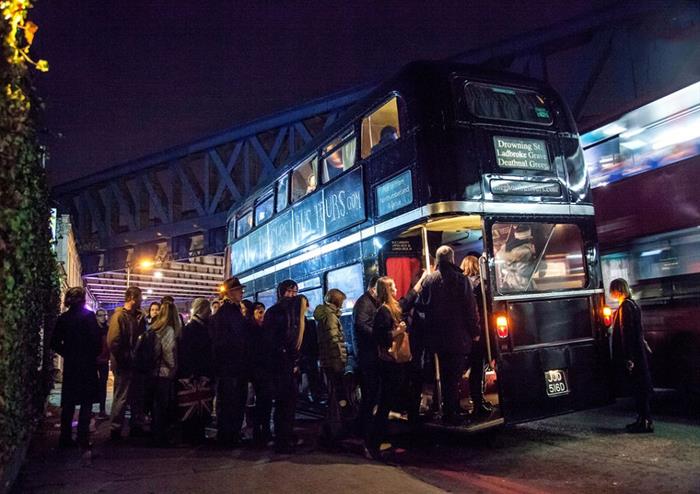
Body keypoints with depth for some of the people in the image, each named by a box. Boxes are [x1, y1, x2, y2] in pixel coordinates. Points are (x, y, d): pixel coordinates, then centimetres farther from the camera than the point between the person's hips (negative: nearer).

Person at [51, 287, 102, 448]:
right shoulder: (88, 315, -11)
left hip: (70, 364, 5)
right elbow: (97, 339, -15)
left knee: (68, 403, 12)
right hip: (87, 364, -4)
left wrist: (68, 354, 14)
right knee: (86, 402, 2)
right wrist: (94, 355, 2)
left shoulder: (63, 318, 3)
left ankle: (65, 438, 16)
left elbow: (55, 343, 4)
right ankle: (83, 438, 1)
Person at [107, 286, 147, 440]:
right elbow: (113, 342, -18)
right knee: (121, 398, 1)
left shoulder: (138, 316, 11)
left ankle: (137, 427, 24)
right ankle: (115, 430, 12)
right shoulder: (119, 316, -12)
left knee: (137, 398, 13)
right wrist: (126, 359, -16)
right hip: (124, 365, -8)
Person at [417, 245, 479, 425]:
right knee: (454, 375, 2)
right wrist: (474, 331, 1)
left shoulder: (429, 280, -1)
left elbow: (422, 306, 3)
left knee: (445, 375, 17)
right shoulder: (461, 279, -10)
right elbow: (471, 308, -9)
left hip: (438, 337, 4)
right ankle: (452, 413, 4)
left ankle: (449, 410, 28)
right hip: (458, 336, -4)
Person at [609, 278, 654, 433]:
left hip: (632, 354, -10)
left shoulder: (625, 307, -17)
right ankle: (643, 420, 23)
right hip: (640, 352, 10)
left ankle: (645, 422, 2)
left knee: (639, 387, -4)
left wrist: (628, 358, -21)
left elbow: (627, 333, -20)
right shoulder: (633, 304, 13)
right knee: (641, 387, 14)